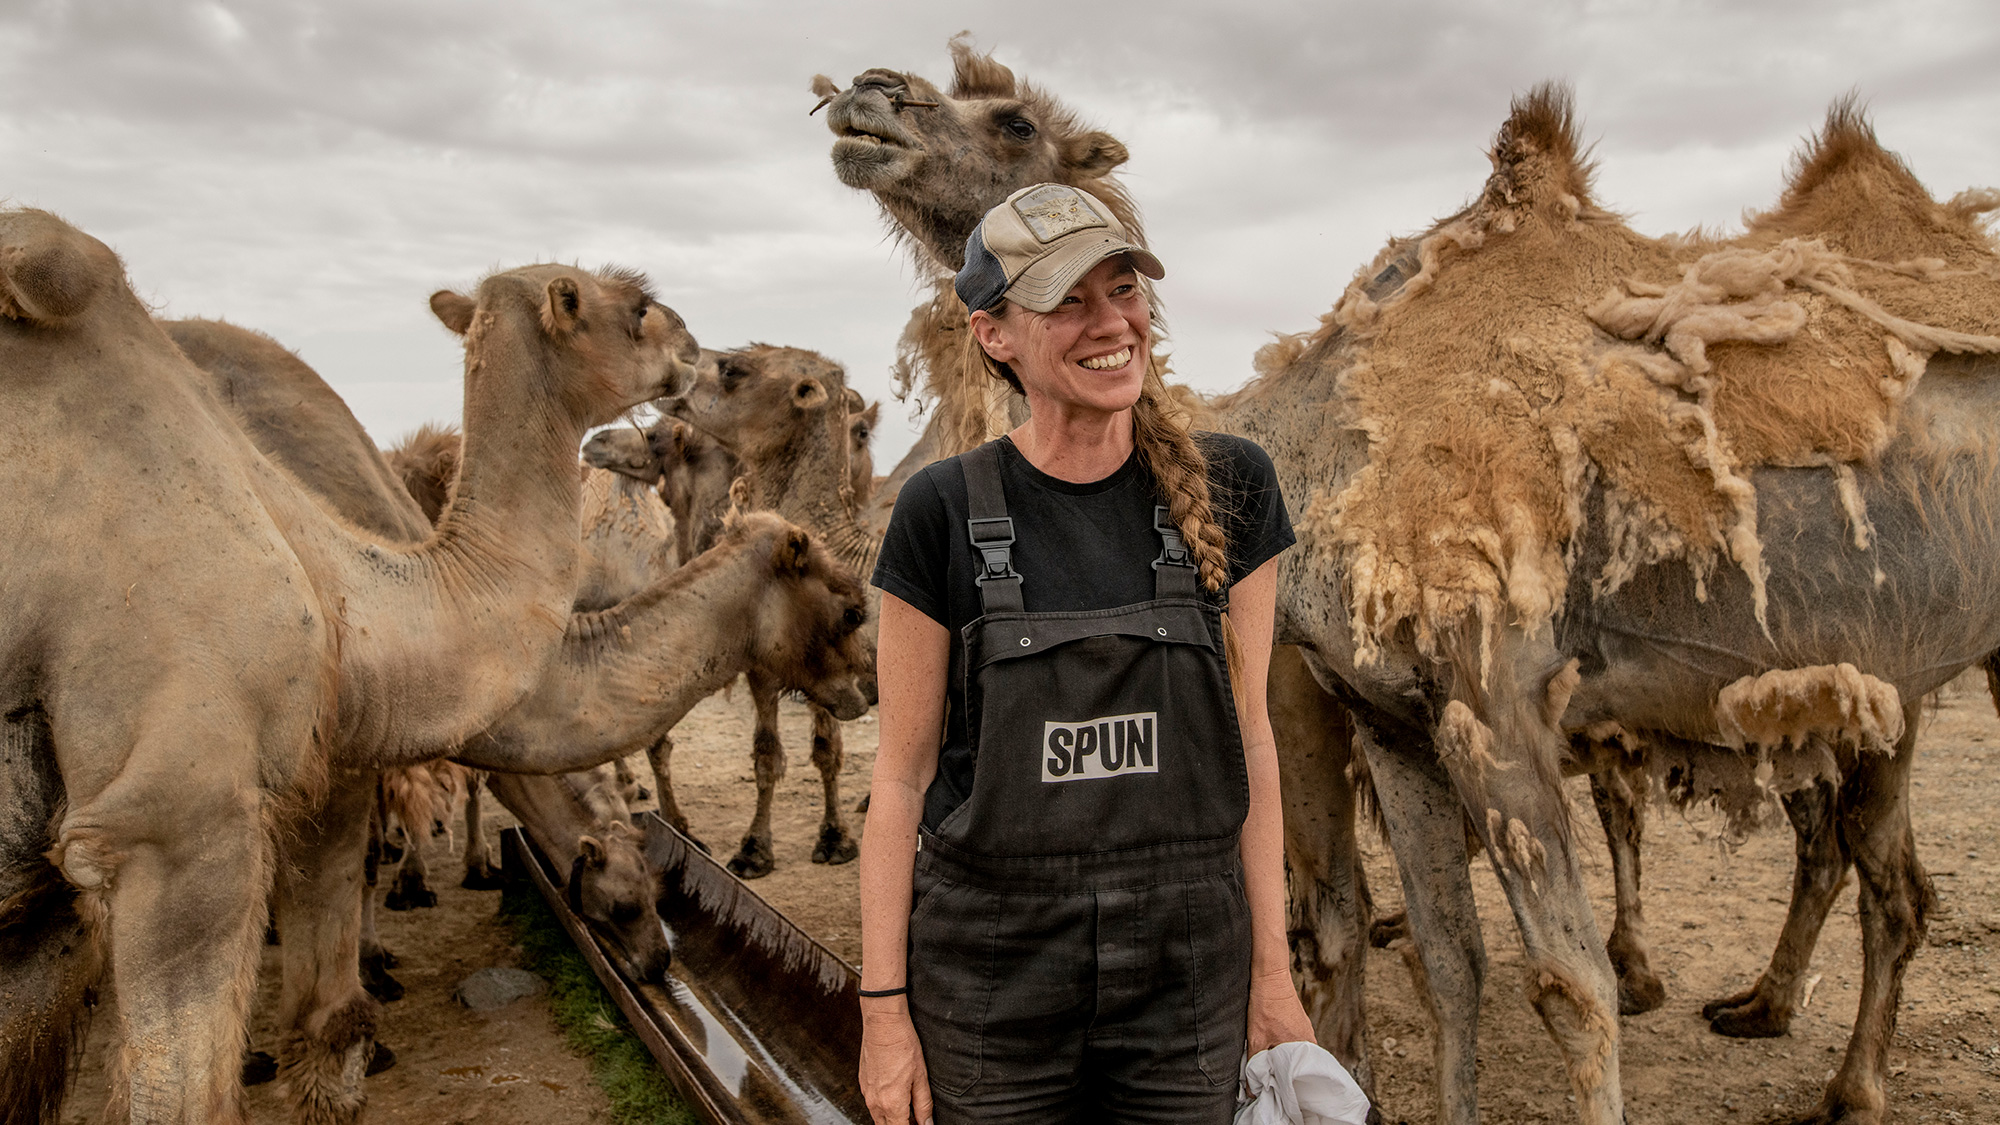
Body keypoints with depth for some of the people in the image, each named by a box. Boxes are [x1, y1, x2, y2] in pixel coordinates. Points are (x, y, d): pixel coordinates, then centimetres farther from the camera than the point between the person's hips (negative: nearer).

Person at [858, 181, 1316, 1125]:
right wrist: (883, 1008, -4)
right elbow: (903, 772, -3)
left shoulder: (1226, 489, -2)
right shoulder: (943, 513, -7)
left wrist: (1271, 973, 2)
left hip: (1186, 975, 2)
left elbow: (1246, 735, 2)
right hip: (990, 973, -1)